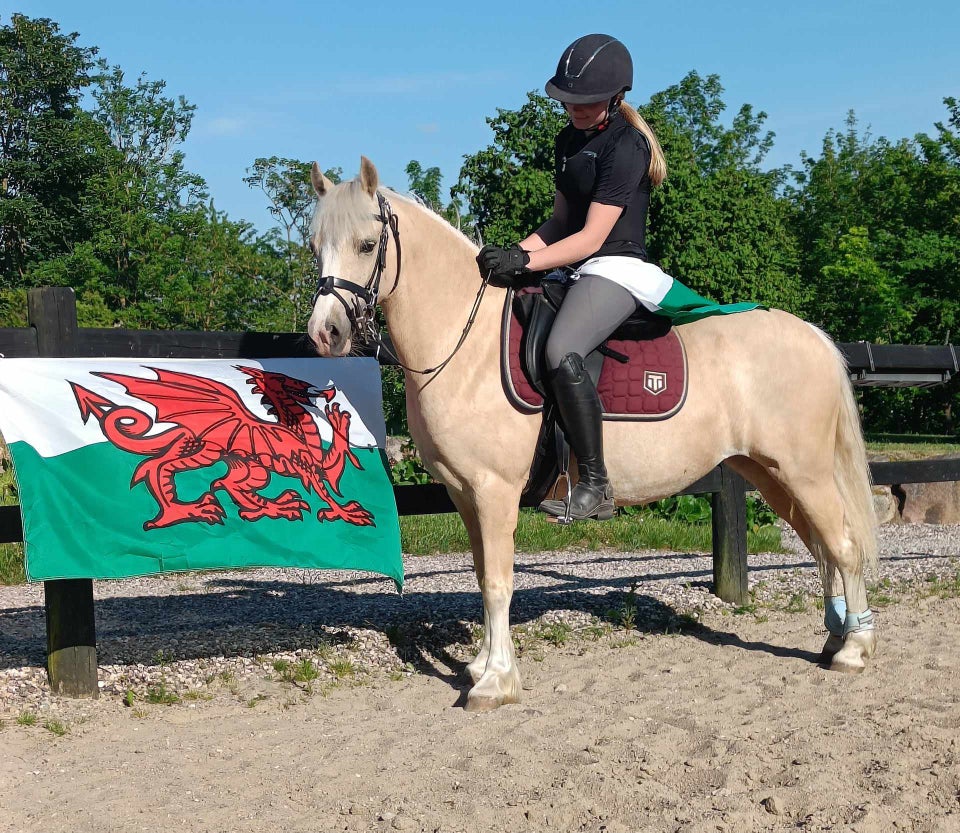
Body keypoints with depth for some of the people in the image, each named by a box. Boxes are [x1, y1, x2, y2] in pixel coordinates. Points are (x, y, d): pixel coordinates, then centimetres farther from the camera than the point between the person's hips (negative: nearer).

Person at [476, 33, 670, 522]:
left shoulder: (625, 146, -11)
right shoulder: (568, 141, 16)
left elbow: (591, 237, -17)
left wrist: (527, 262, -25)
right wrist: (514, 253, 2)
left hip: (617, 269, -10)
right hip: (572, 271, 10)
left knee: (560, 353, -34)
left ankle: (595, 486, -26)